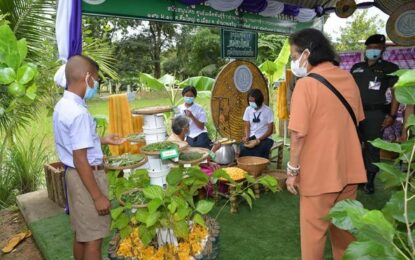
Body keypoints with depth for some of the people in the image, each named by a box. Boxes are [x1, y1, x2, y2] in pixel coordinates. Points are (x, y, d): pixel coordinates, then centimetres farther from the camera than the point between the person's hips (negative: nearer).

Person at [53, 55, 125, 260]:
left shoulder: (62, 106, 7)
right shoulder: (79, 113, -23)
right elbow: (81, 160, -24)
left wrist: (102, 141, 19)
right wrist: (98, 196, -20)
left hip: (73, 174, 9)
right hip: (87, 176, -9)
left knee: (81, 234, 22)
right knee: (93, 238, 5)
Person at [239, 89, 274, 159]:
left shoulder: (267, 110, -8)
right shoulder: (248, 109, 4)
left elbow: (270, 130, -7)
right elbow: (247, 126, 7)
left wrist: (259, 140, -18)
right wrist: (247, 137, -13)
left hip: (264, 138, -3)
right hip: (251, 137, 3)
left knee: (256, 152, -31)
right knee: (243, 149, -27)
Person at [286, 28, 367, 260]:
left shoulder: (306, 84, -17)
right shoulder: (348, 79, 5)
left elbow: (299, 134, -18)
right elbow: (355, 122, 14)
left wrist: (292, 170, -7)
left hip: (319, 172, -6)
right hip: (349, 169, 7)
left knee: (314, 230, 10)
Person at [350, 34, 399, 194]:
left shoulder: (390, 68, 3)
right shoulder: (356, 67, 14)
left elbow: (396, 92, -1)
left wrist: (392, 115, -9)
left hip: (375, 114, -3)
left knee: (372, 147, 1)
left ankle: (370, 180, 13)